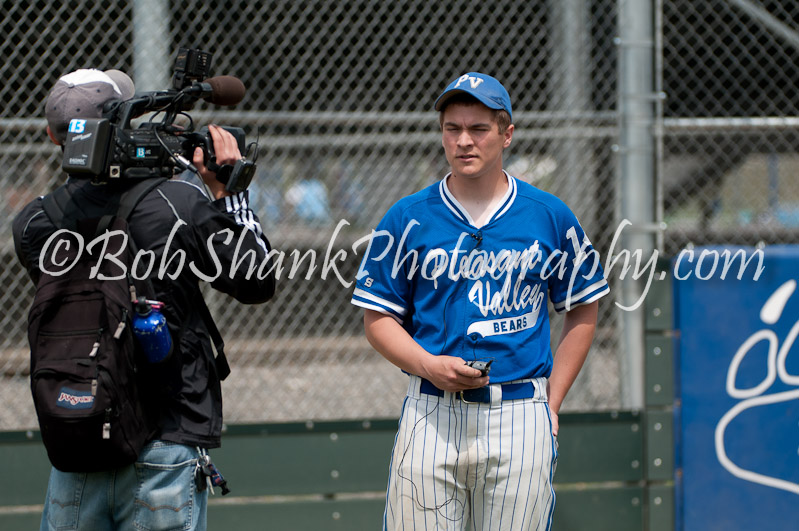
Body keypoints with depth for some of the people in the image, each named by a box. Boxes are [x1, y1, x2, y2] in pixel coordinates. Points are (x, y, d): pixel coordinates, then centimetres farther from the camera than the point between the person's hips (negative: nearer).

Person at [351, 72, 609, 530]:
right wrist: (430, 365, -11)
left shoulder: (550, 216, 6)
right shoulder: (409, 218, 4)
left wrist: (551, 403, 6)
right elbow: (379, 317, 7)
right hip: (432, 416, 0)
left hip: (520, 420, 0)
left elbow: (583, 311, 14)